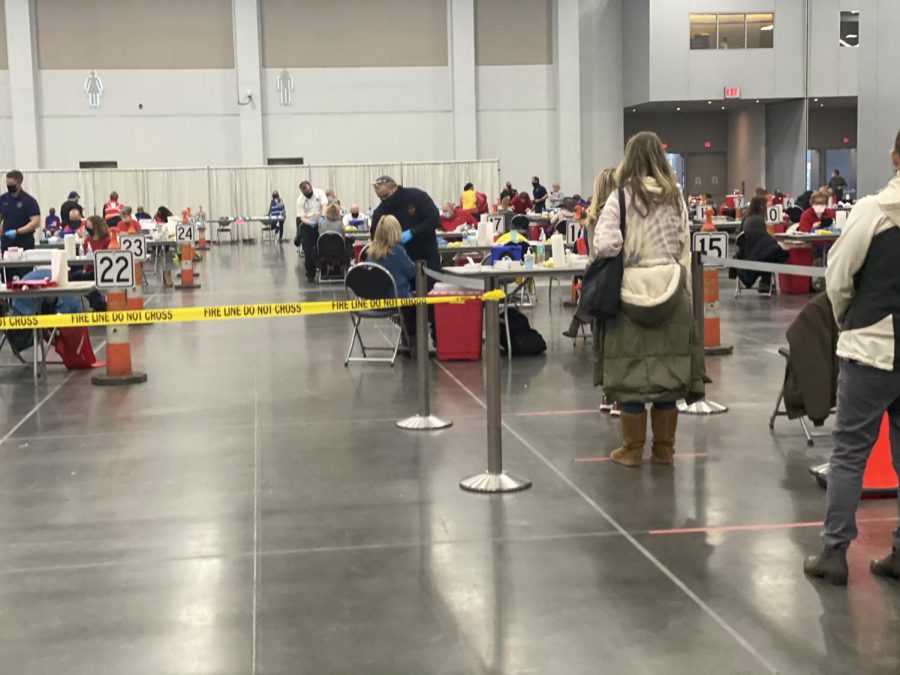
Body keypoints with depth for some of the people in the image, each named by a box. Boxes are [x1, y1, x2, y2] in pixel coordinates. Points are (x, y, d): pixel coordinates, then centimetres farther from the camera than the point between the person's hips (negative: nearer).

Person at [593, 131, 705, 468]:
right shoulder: (675, 197, 3)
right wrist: (686, 292, 11)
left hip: (632, 289, -4)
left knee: (630, 369, 5)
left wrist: (627, 254, 3)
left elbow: (605, 244, -18)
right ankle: (664, 448, 19)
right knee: (668, 367, 10)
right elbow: (684, 248, 6)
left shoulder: (622, 197, -9)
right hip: (670, 288, 4)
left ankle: (632, 450, 12)